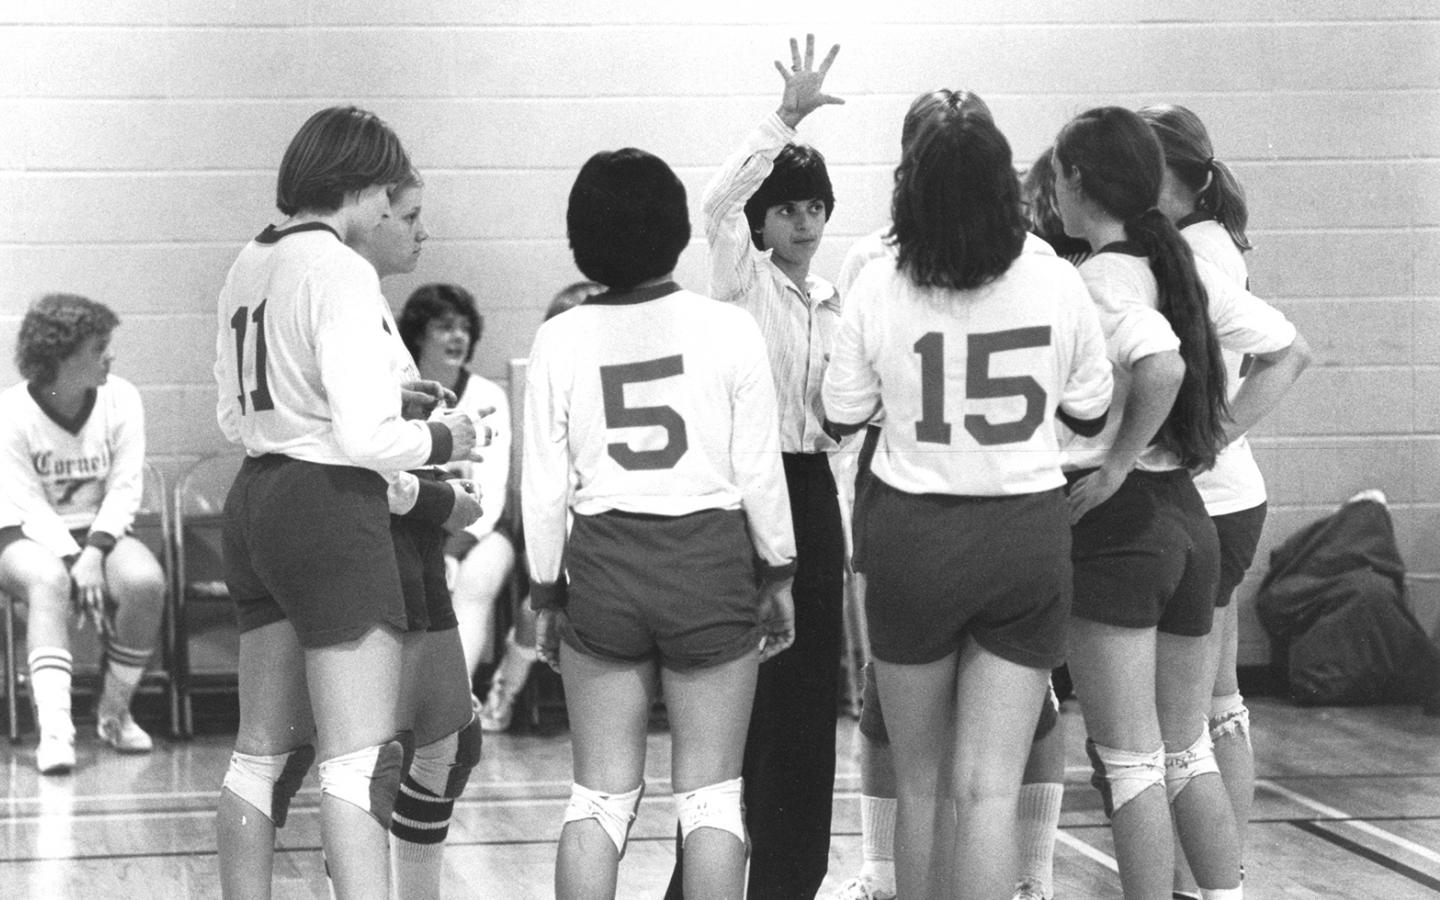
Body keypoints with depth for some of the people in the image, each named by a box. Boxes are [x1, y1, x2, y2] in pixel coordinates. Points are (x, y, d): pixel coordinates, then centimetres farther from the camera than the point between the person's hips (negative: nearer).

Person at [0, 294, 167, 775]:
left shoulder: (121, 399, -5)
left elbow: (125, 488, -6)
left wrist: (94, 553, -21)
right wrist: (73, 560, -27)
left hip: (100, 532, 3)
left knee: (145, 581, -29)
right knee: (49, 579, -38)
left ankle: (114, 712, -9)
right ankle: (55, 728, -46)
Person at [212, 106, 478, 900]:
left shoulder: (249, 266, 11)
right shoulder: (340, 272, -14)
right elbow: (362, 437, -19)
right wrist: (440, 440, -2)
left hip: (254, 500, 9)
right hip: (331, 509, -9)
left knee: (265, 751, 16)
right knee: (364, 758, -12)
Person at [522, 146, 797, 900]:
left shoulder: (559, 339, -3)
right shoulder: (728, 330, -7)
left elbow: (544, 484, 0)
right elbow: (759, 471, -4)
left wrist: (546, 593, 11)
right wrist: (779, 574, 9)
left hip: (602, 564, 1)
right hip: (710, 561, -1)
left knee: (600, 796, 9)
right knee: (710, 794, 6)